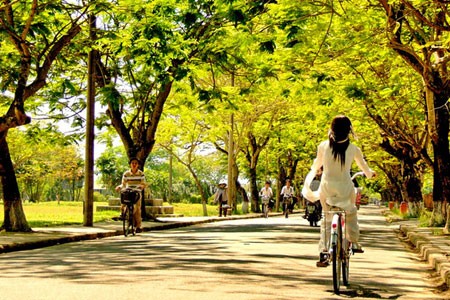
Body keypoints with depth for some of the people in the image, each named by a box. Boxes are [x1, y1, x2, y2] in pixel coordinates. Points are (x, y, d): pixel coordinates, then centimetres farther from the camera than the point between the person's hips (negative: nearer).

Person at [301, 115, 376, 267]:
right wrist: (371, 173, 33)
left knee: (326, 220, 12)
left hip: (327, 188, 0)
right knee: (351, 212, 28)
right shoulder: (353, 149, -4)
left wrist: (308, 182, 28)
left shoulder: (323, 146, -4)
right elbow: (365, 169, 10)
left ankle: (323, 252, 2)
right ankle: (354, 242, 27)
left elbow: (316, 166, 9)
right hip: (345, 189, 0)